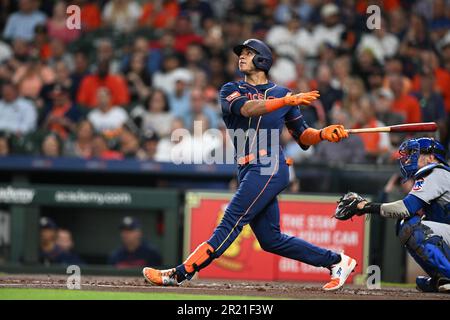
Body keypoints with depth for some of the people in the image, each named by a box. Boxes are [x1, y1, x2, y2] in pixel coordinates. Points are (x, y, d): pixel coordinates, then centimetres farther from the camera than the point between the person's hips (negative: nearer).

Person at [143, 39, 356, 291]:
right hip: (249, 173, 5)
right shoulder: (231, 90, 16)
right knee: (271, 240, 4)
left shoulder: (282, 93, 14)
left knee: (230, 224, -13)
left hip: (270, 167, -5)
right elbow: (247, 108, -9)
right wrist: (288, 101, -22)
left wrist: (323, 134, -5)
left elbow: (303, 137, 16)